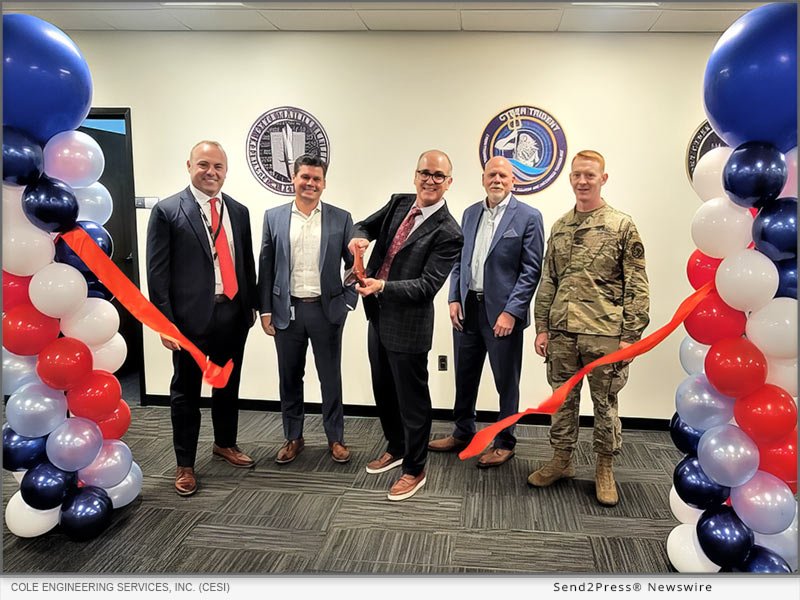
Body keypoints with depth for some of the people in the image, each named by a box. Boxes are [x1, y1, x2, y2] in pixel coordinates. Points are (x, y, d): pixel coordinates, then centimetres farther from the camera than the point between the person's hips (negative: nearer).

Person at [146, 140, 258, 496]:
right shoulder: (167, 211, -5)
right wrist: (165, 322, -11)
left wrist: (252, 306, 11)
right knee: (186, 392, 9)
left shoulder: (238, 211, 9)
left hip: (233, 315, 5)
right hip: (191, 318, -4)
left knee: (228, 385, 18)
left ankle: (225, 444, 39)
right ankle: (185, 465, 24)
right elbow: (157, 272, -8)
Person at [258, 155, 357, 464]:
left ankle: (335, 438, 25)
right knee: (290, 378, 12)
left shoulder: (341, 218, 0)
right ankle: (293, 438, 28)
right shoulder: (274, 217, 4)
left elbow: (354, 264, 3)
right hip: (287, 311, 1)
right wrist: (265, 310, 1)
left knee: (331, 378, 9)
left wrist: (348, 302, -5)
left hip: (327, 310, -1)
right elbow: (266, 267, 4)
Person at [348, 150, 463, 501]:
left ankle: (414, 470, 26)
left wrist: (382, 286, -32)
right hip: (378, 316, 8)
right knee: (383, 390, 22)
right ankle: (396, 448, 44)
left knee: (411, 398, 6)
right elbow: (366, 225, 12)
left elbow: (427, 285, -21)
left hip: (407, 325, -8)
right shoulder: (399, 203, 4)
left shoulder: (447, 233, -17)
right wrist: (359, 237, -12)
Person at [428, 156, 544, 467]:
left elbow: (531, 269, -10)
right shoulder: (470, 213, 11)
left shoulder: (528, 217, -6)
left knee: (506, 381, 8)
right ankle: (463, 433, 34)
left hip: (503, 312, -5)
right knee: (464, 376, 16)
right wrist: (454, 299, 3)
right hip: (467, 308, 6)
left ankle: (504, 443, 25)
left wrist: (511, 312, -16)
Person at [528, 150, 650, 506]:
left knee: (605, 403, 8)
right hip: (561, 332, 4)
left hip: (604, 333, -3)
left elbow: (636, 286, -4)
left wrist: (630, 335, -9)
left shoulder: (621, 225, -2)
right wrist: (542, 327, 8)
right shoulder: (559, 228, 11)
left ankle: (604, 468, 25)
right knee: (563, 399, 13)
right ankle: (561, 460, 28)